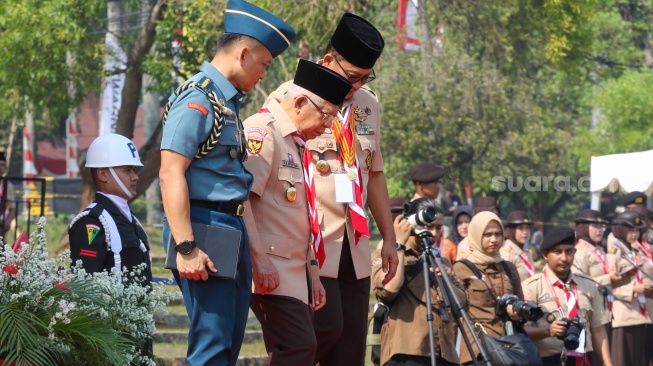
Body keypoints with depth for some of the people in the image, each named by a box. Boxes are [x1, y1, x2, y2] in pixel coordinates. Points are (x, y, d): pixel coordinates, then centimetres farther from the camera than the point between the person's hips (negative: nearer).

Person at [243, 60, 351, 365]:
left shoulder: (296, 143, 21)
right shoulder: (262, 131, -10)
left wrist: (312, 273, 21)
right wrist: (260, 258, -24)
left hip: (296, 272, 10)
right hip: (271, 271, -10)